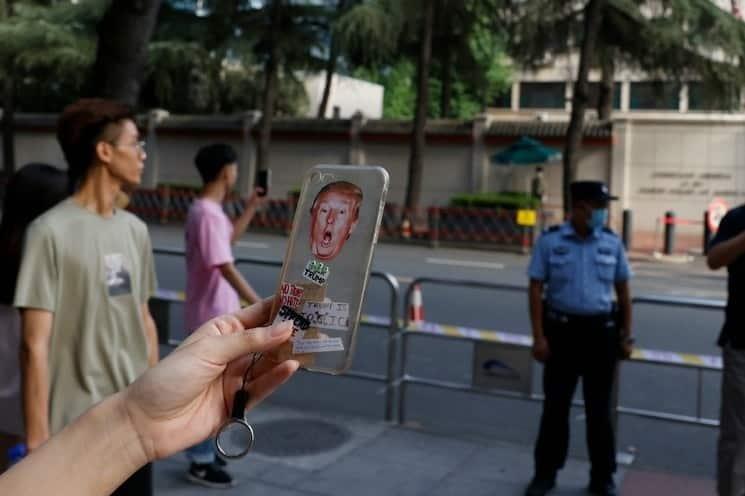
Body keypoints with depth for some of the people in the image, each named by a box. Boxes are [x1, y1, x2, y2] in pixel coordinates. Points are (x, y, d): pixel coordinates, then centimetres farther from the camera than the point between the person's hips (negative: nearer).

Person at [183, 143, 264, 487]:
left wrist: (252, 206, 23)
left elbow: (231, 236, 29)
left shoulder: (208, 210, 9)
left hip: (215, 315, 10)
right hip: (211, 317, -10)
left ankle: (202, 451, 31)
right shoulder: (207, 214, -22)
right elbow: (226, 268, -28)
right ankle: (200, 464, 11)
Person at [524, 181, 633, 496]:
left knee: (599, 409, 9)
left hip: (601, 331, 2)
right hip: (561, 330, -1)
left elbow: (623, 291, 10)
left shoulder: (612, 243, 3)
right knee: (555, 405, 7)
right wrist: (538, 337, -9)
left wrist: (626, 336, 7)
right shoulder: (550, 241, -4)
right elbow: (536, 289, -3)